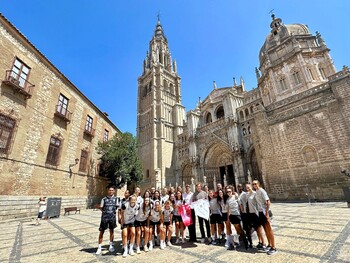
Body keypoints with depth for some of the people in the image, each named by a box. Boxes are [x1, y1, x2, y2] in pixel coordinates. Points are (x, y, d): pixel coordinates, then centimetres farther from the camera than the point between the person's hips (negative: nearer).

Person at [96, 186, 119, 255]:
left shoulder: (115, 198, 0)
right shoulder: (104, 199, -4)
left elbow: (117, 206, 8)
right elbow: (101, 207, 1)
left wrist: (113, 211, 0)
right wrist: (105, 211, -5)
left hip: (113, 217, 2)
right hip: (104, 217, -2)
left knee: (111, 231, 14)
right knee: (102, 231, 3)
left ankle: (111, 245, 32)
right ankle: (99, 247, 17)